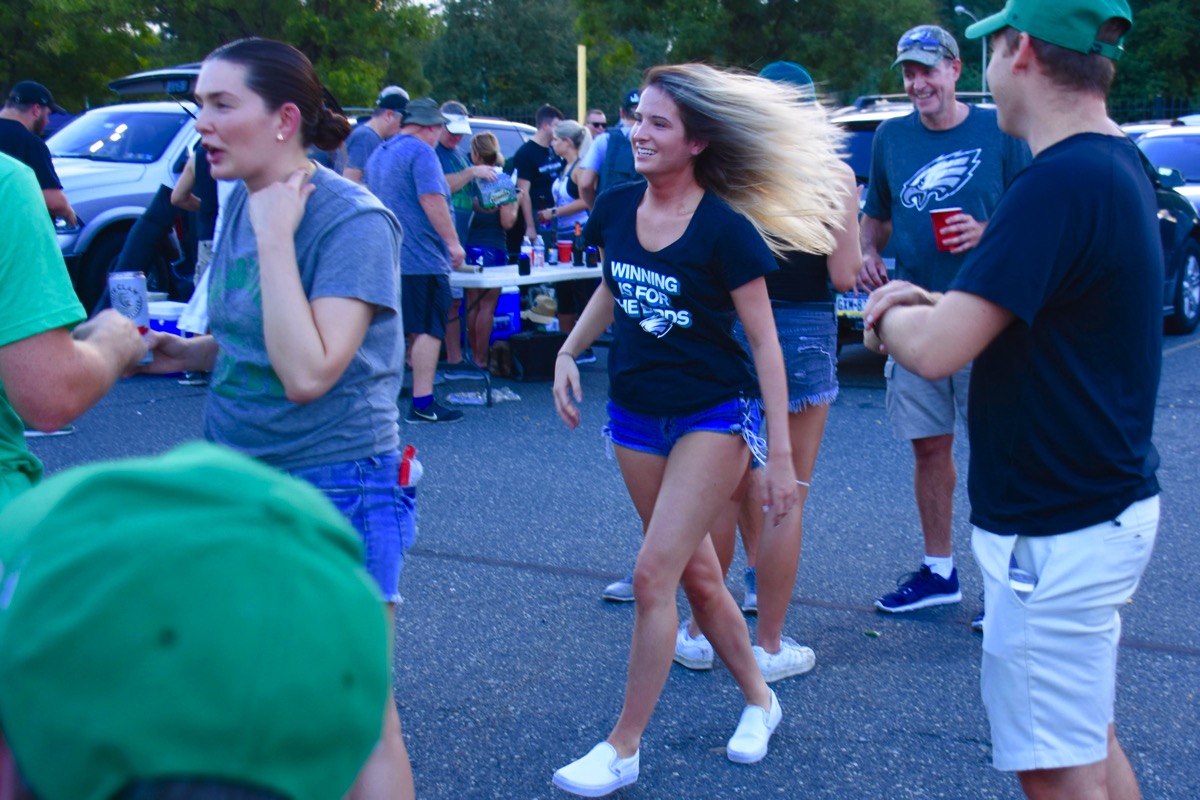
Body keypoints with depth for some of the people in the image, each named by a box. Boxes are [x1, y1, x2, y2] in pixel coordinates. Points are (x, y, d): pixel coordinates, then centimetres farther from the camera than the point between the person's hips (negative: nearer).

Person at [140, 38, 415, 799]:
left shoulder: (353, 221, -17)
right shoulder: (240, 202, 5)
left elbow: (307, 372, -26)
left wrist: (275, 235, -23)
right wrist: (183, 350, -1)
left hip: (332, 487, -7)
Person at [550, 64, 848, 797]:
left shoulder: (726, 229, -17)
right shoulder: (617, 208, -2)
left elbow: (764, 340, -13)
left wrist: (781, 454, -15)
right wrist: (570, 352, 3)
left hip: (713, 417, -6)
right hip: (636, 415, 6)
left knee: (654, 574, -10)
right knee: (697, 575, 15)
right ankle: (759, 699, 35)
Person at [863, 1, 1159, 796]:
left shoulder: (1060, 183, -24)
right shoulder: (1119, 164, 8)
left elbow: (936, 349, -28)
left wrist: (894, 316, -6)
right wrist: (934, 302, 0)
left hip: (1057, 534, -10)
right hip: (1112, 504, 10)